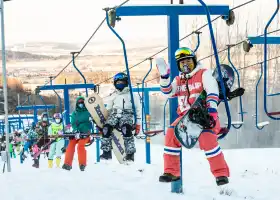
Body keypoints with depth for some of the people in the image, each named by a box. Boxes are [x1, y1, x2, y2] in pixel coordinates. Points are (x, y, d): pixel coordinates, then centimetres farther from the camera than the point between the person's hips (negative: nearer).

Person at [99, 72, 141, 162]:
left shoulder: (132, 95, 16)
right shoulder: (113, 96, 26)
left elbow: (137, 110, 12)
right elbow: (108, 110, 27)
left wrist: (138, 124, 4)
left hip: (127, 115, -4)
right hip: (114, 114, 4)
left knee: (126, 128, -37)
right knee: (106, 128, -28)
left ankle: (130, 153, -34)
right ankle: (106, 152, -20)